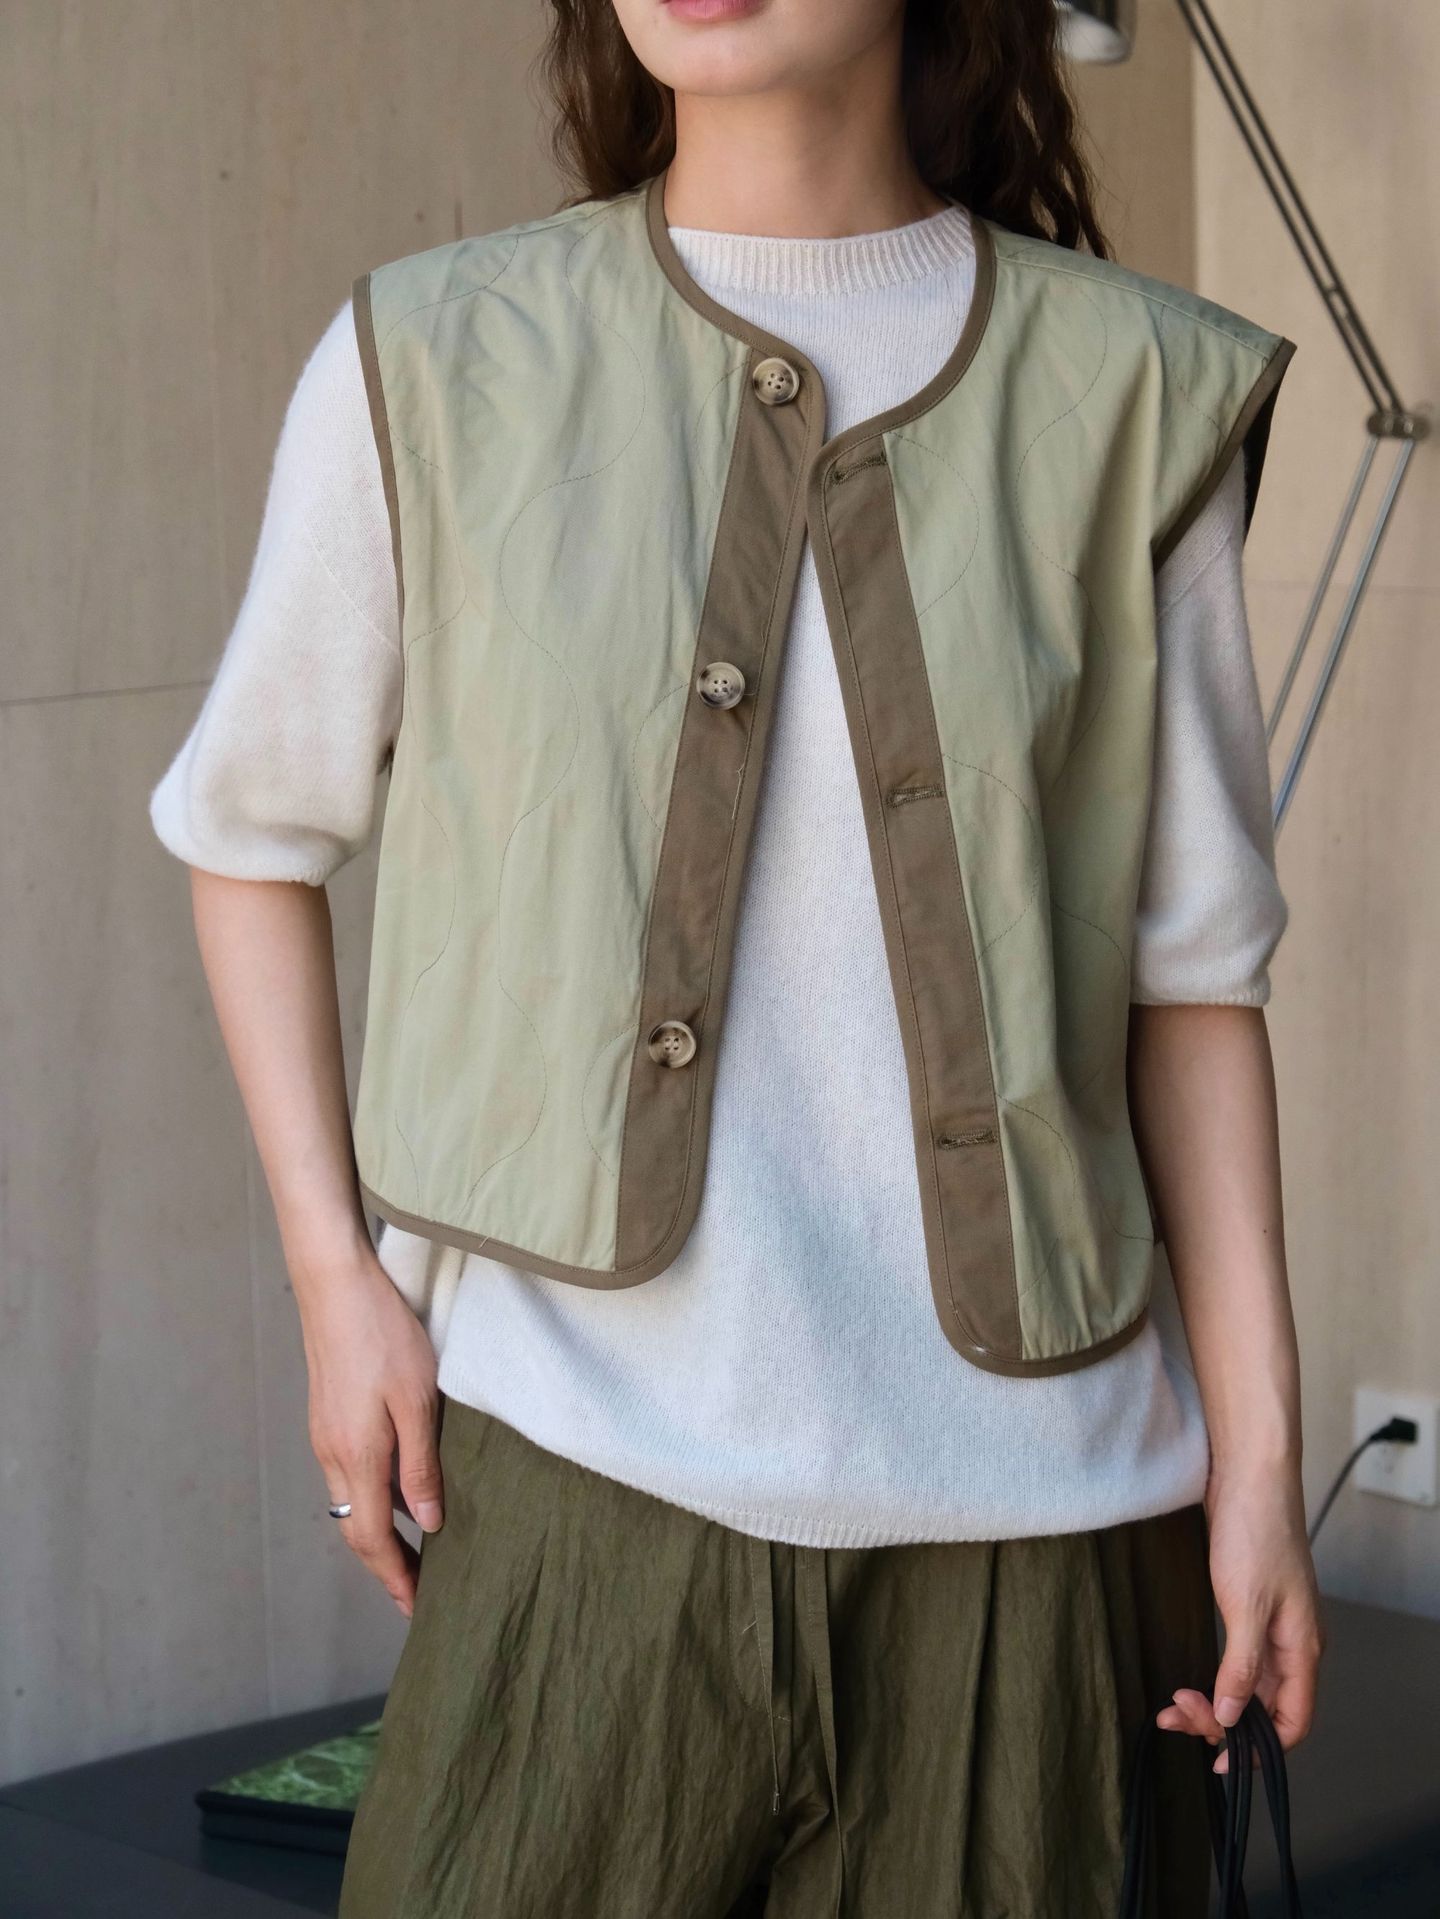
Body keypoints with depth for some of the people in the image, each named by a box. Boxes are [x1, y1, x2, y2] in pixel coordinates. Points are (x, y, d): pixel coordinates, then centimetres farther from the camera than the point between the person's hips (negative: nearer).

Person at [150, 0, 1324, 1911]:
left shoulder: (1136, 391, 2)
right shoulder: (428, 369, 1)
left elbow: (1194, 970, 5)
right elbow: (250, 828, 13)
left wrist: (1258, 1459, 4)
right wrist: (334, 1271, 4)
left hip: (1019, 1507, 1)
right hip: (583, 1464, -1)